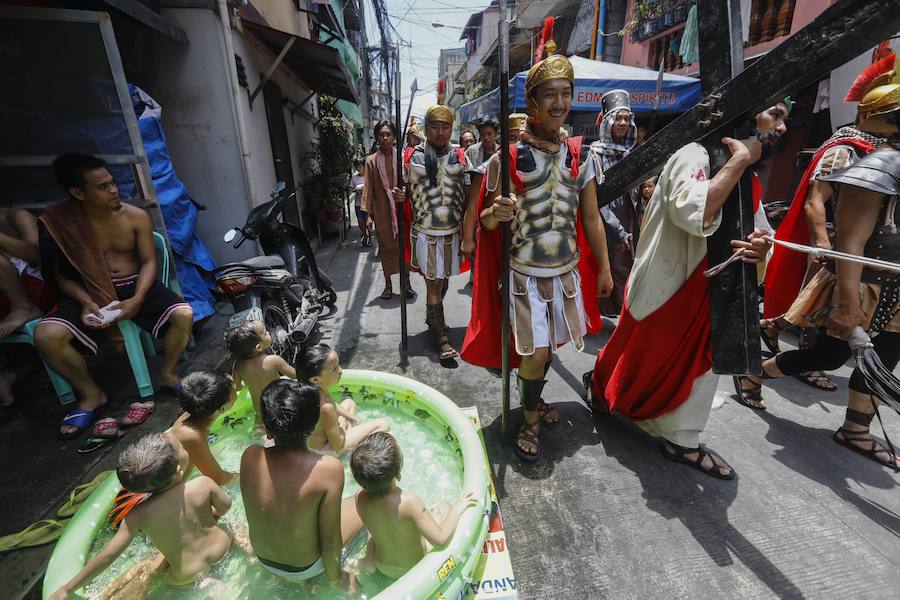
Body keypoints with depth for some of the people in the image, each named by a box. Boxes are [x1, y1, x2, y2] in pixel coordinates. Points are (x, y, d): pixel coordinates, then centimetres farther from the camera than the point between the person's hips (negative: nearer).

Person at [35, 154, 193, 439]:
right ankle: (91, 395, 0)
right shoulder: (57, 222, -5)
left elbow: (149, 262, -3)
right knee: (46, 336, -25)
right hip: (89, 293, 1)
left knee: (184, 314, -27)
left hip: (136, 286, 0)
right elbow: (61, 275, 2)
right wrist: (86, 302, -18)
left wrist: (137, 300, -18)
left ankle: (167, 375, -1)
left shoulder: (136, 217, -5)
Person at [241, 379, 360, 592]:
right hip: (304, 568, -4)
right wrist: (335, 579, -5)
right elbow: (330, 539, -22)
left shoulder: (249, 456, -23)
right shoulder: (328, 469, -36)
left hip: (263, 560, 5)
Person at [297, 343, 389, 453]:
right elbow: (337, 446, -27)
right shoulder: (326, 408, -39)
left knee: (349, 402, 29)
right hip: (325, 448, -8)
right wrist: (342, 425, -10)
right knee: (383, 424, -8)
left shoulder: (312, 387, -15)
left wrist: (352, 417, 8)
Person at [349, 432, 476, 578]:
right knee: (443, 508, 13)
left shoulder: (360, 497, -24)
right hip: (414, 568, -4)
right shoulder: (409, 502, -39)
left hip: (383, 567, 4)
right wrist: (458, 508, -22)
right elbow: (441, 538, -34)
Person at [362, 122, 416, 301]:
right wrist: (368, 214, -5)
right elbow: (368, 188, 0)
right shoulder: (371, 161, 1)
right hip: (381, 210, 0)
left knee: (404, 244, 4)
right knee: (386, 245, 7)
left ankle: (405, 282, 17)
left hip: (401, 208, 0)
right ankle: (388, 284, 20)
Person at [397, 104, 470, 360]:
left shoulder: (459, 156, 5)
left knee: (442, 279, 15)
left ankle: (432, 316, 41)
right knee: (433, 282, -1)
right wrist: (400, 196, -16)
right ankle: (442, 338, 9)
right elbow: (406, 190, 9)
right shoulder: (411, 156, -1)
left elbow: (466, 193, 6)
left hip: (452, 230, 3)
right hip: (425, 231, -3)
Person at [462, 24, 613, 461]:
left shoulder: (579, 156, 3)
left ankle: (534, 398, 42)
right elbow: (486, 218, -3)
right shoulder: (507, 158, -9)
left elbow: (591, 218, 8)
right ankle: (530, 420, 21)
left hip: (568, 271, 4)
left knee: (546, 346, 15)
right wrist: (497, 213, -28)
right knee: (536, 353, -4)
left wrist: (604, 269, 10)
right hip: (526, 273, -4)